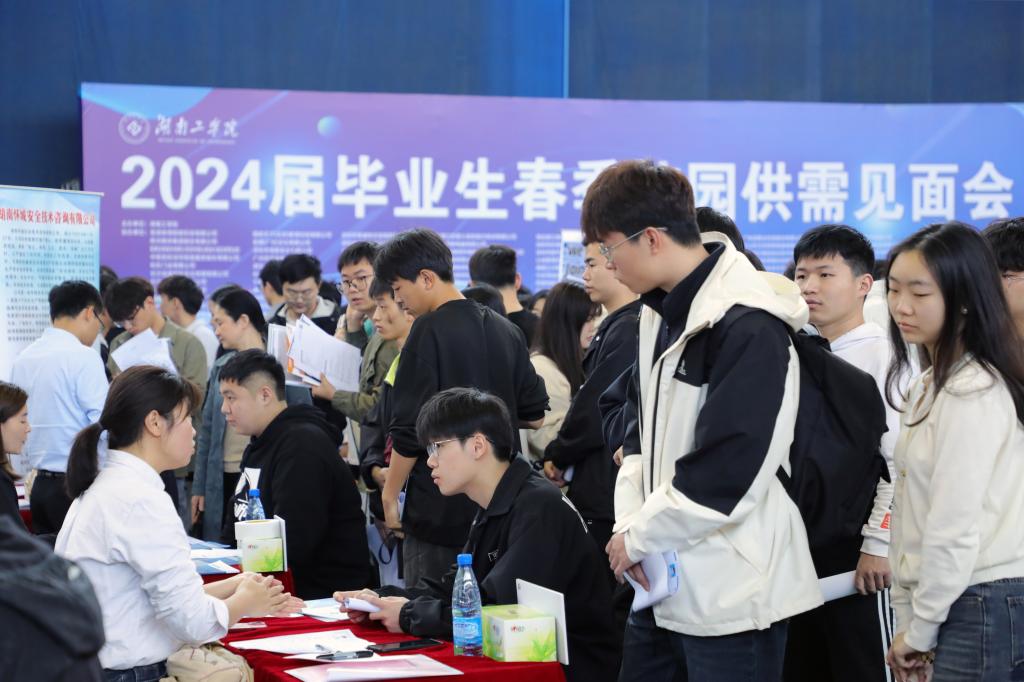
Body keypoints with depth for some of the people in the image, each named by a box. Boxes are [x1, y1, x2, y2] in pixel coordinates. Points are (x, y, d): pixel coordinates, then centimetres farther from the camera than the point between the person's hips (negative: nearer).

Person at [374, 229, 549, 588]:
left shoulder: (429, 330, -12)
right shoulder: (506, 330, 8)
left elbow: (409, 429, -15)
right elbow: (534, 416, 12)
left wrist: (390, 494, -5)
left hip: (440, 512, -7)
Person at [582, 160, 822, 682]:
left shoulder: (748, 326, -18)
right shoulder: (660, 314, 11)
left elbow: (728, 469, -23)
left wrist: (640, 536, -12)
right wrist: (629, 523, -1)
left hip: (732, 594, -9)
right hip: (665, 582, 9)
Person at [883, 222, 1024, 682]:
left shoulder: (974, 393, -14)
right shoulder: (928, 386, 15)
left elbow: (955, 528, -16)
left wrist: (921, 630, -9)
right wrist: (907, 621, 10)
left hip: (980, 609, -8)